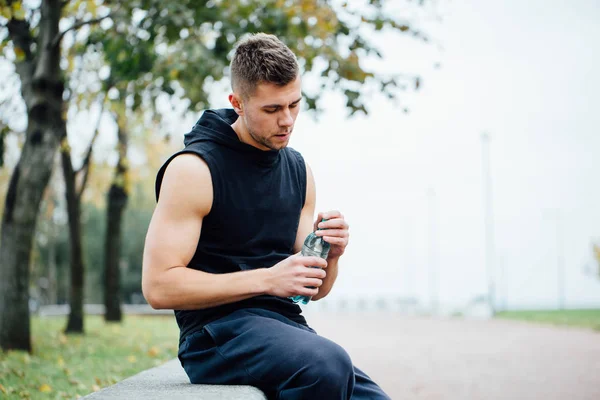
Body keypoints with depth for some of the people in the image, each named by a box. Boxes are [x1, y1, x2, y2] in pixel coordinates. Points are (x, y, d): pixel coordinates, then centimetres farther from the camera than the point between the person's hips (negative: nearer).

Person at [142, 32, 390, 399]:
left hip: (285, 325, 6)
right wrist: (267, 279, -19)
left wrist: (330, 255, -6)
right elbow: (158, 286, -14)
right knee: (328, 363, -32)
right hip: (218, 333, -6)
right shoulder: (193, 169, -8)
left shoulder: (299, 170, 13)